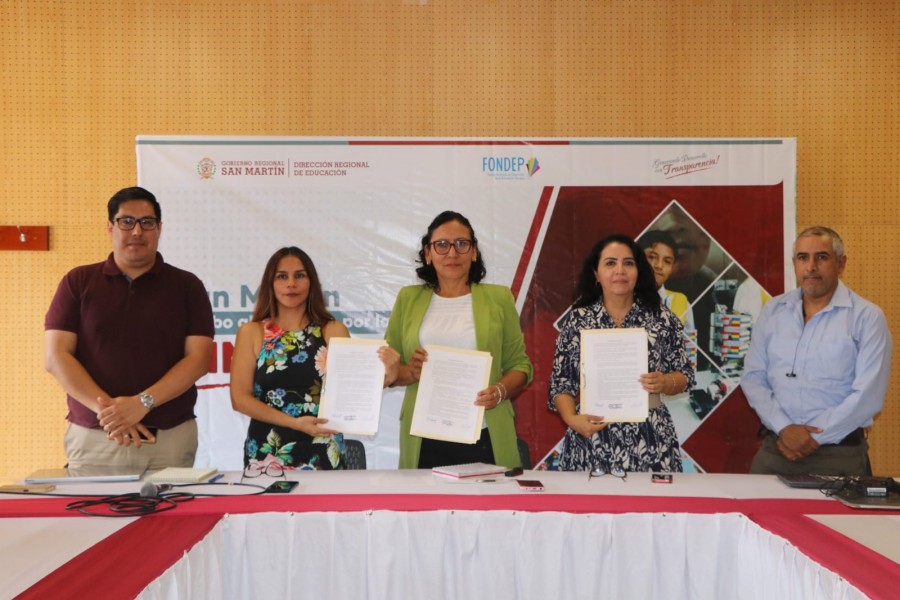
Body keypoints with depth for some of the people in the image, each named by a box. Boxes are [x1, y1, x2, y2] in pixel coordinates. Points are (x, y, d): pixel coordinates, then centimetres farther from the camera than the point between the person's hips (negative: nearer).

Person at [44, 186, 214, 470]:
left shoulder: (186, 286, 7)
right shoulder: (78, 282, 8)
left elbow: (198, 359, -2)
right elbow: (55, 356, 0)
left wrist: (143, 403, -15)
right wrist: (105, 407, -13)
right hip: (92, 439, 1)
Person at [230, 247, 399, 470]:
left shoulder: (334, 331, 1)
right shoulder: (251, 332, 1)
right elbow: (240, 398, -3)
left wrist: (384, 376, -24)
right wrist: (294, 422, -14)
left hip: (322, 455, 0)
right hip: (266, 455, 0)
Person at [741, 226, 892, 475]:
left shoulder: (867, 317, -4)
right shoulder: (773, 310, 7)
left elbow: (868, 395, -11)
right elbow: (753, 377, 4)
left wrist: (815, 437, -12)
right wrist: (784, 428, -10)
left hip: (839, 454, -3)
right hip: (775, 448, 3)